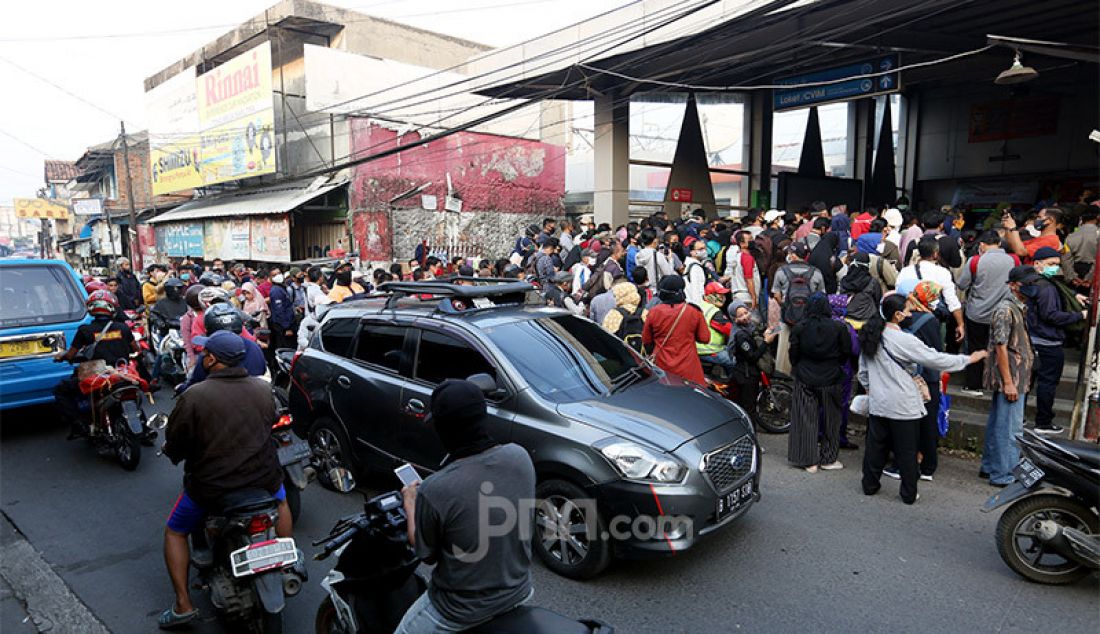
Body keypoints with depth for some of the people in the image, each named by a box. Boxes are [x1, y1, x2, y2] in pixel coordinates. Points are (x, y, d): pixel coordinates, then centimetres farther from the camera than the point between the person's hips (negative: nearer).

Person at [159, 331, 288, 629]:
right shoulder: (264, 389, -4)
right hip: (263, 478, 3)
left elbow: (173, 443, -8)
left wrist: (172, 452, 16)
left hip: (210, 486, -3)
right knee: (280, 500, 36)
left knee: (175, 532, 24)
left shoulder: (193, 396, -17)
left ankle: (183, 604, 20)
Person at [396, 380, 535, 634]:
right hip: (519, 592, 5)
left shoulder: (433, 491, -29)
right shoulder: (520, 456, -15)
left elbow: (426, 554, -11)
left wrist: (410, 503, 5)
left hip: (462, 610, -4)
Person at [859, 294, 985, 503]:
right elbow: (935, 359, -14)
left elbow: (863, 371, 11)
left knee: (876, 445, 16)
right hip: (903, 406, -6)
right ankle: (909, 493, 17)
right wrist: (969, 359, -2)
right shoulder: (903, 340, -19)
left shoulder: (871, 336, 2)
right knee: (906, 451, 7)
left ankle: (870, 485, 25)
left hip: (877, 404, 6)